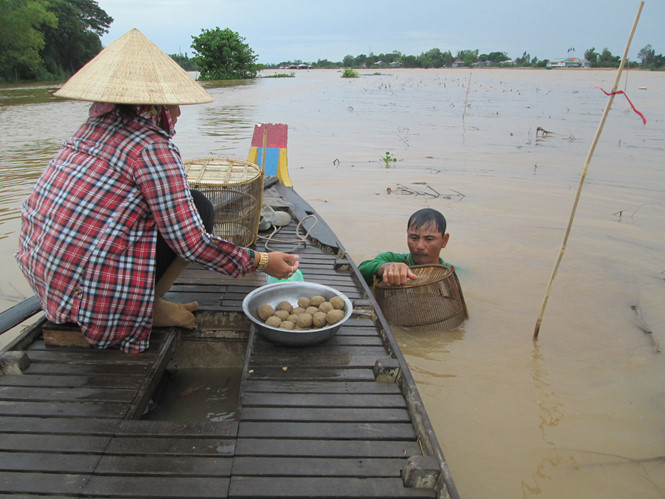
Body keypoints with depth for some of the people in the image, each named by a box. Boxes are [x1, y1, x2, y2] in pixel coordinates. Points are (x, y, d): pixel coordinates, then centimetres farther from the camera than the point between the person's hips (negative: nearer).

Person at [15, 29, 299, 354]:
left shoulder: (95, 128, 9)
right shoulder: (151, 148, -15)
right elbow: (192, 243, -15)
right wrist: (260, 262, -6)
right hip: (88, 297, -9)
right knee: (199, 209, -3)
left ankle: (149, 303, 14)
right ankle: (146, 311, 2)